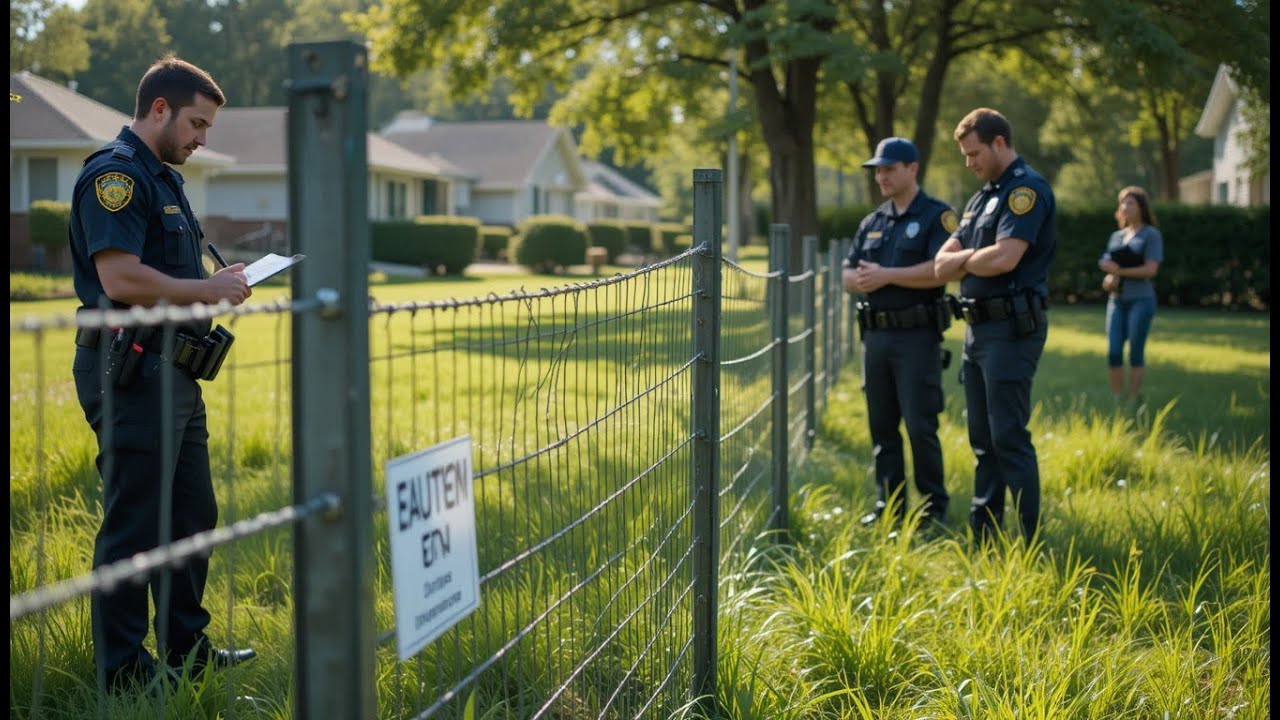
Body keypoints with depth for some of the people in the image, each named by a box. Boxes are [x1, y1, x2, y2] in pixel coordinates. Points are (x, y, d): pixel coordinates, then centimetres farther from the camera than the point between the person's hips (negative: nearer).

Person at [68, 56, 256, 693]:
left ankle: (187, 648, 28)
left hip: (172, 371, 11)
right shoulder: (114, 174, -14)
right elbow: (121, 280, -24)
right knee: (133, 524, -4)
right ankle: (121, 669, 5)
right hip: (130, 371, -11)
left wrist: (218, 283, 9)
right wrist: (209, 290, -14)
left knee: (191, 514, 16)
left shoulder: (165, 178, 19)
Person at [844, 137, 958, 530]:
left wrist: (887, 275, -16)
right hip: (876, 335, 7)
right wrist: (862, 279, -9)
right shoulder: (872, 222, 17)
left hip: (917, 336, -7)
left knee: (920, 426, -7)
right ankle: (890, 505, 17)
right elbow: (848, 276, 14)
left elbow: (940, 270, -17)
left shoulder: (937, 216, -4)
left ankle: (933, 508, 4)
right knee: (882, 425, 9)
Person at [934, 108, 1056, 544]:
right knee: (982, 439, 12)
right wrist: (974, 259, -7)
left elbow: (1004, 258, -24)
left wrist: (964, 259, -4)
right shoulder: (981, 197, 19)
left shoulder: (1026, 189, -11)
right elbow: (942, 266, 15)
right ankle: (983, 538, 18)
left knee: (1009, 438, -9)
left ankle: (1031, 545, -5)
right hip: (979, 327, 10)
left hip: (1012, 328, -9)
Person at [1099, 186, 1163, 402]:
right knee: (1113, 352, -2)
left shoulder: (1151, 235, -1)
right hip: (1117, 300, 5)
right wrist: (1109, 279, -4)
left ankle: (1133, 400, -1)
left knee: (1136, 352, -6)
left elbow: (1151, 269, -10)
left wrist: (1119, 271, -16)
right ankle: (1116, 399, 5)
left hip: (1140, 299, -5)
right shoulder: (1116, 236, 17)